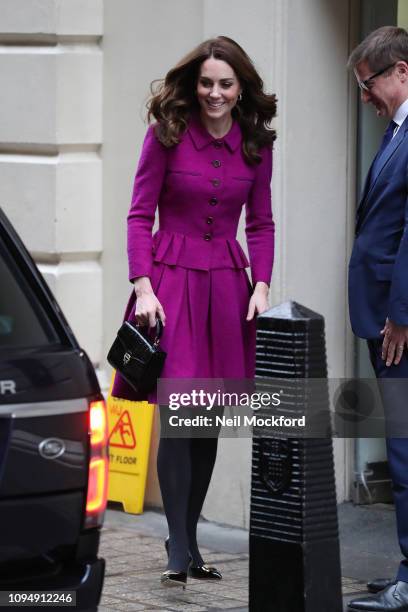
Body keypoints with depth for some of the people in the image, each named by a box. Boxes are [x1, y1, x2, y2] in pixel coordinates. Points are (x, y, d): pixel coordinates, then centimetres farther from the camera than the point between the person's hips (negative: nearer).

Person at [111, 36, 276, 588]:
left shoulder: (256, 144, 6)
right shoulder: (167, 134, -4)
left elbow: (261, 224, 11)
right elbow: (140, 215, -4)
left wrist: (261, 286, -2)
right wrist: (144, 286, -14)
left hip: (227, 283, 4)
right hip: (171, 278, -4)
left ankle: (190, 539, 18)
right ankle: (177, 547, -4)